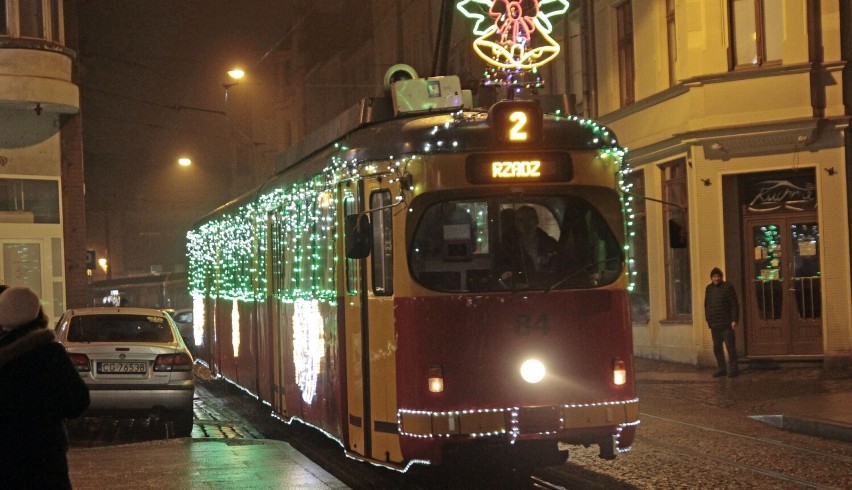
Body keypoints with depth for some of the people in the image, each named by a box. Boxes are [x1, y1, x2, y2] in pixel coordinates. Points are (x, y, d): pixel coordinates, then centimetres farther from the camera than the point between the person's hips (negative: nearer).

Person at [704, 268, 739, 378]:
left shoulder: (727, 287, -6)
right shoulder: (709, 289, 13)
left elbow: (734, 305, -8)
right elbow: (706, 305, 19)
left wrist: (734, 320, -14)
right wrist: (708, 319, 12)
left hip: (726, 324, -6)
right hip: (714, 324, 6)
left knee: (730, 347, -4)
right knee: (717, 348, 10)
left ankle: (733, 369, 1)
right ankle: (722, 369, 18)